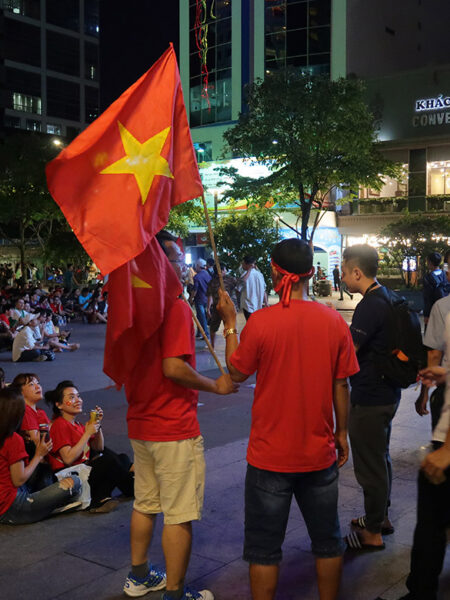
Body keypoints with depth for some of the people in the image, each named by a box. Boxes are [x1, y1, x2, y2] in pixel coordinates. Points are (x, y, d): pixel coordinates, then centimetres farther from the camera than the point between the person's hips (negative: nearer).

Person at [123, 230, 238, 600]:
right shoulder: (175, 307, -19)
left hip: (140, 424, 9)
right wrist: (215, 386, -12)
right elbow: (174, 367, -26)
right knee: (179, 515, 4)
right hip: (174, 429, -9)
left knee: (145, 504, 22)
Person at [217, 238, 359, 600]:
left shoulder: (260, 321, -16)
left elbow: (237, 372, -2)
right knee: (327, 542, 20)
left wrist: (230, 323, 8)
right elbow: (341, 385, -1)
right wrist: (342, 433, 12)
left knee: (264, 548, 12)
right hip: (320, 453, 3)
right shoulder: (334, 321, -8)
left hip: (270, 455, -3)